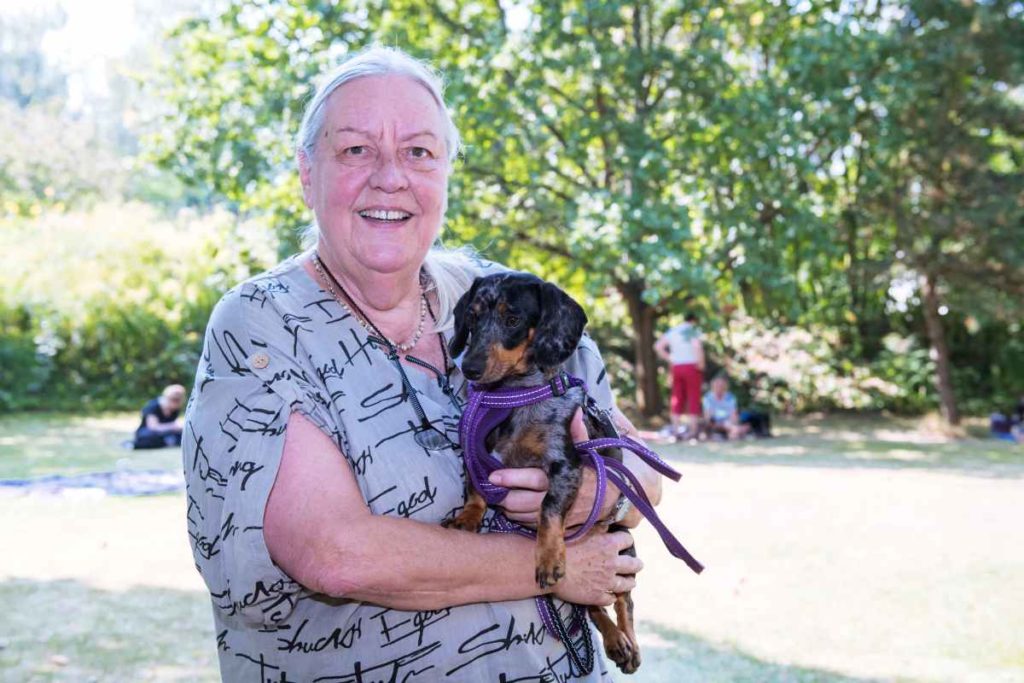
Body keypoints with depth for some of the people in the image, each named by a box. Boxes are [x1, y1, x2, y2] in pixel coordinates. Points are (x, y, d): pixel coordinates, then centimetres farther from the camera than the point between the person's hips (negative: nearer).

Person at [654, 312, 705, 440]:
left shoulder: (672, 331, 12)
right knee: (693, 398, -1)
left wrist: (669, 359, 10)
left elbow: (658, 346, 11)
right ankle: (692, 430, -4)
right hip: (691, 366, -5)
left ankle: (675, 430, 7)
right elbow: (697, 346, -22)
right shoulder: (693, 330, -5)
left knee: (677, 399, 8)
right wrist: (701, 364, -12)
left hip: (676, 367, 5)